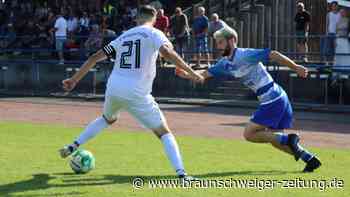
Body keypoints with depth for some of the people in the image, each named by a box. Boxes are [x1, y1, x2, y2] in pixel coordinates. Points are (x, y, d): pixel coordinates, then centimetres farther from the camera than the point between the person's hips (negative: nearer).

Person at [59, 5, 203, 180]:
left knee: (107, 119, 37)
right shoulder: (154, 34, 2)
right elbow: (167, 52, -18)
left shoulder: (123, 36, 18)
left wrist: (74, 80, 21)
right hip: (137, 94, -5)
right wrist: (191, 72, -14)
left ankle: (73, 146, 35)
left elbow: (95, 57, 17)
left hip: (113, 89, 5)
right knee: (164, 132, 5)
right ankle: (181, 173, -10)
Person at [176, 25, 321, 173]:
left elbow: (273, 55, -16)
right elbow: (206, 74, 14)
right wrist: (187, 74, -3)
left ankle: (289, 139, -5)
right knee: (275, 138, 15)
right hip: (278, 99, 9)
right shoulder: (225, 64, 12)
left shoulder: (245, 55, -14)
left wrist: (295, 68, -16)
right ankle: (311, 159, 20)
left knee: (249, 134, -6)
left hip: (273, 99, -9)